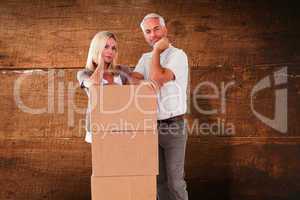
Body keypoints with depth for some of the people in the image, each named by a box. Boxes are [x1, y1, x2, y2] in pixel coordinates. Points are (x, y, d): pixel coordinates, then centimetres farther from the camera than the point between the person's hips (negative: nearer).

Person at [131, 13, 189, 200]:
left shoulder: (178, 55, -8)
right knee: (159, 179, 10)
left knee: (175, 180, -3)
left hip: (173, 126, -6)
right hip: (152, 127, 6)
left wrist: (157, 50, -11)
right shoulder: (146, 58, 12)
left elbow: (157, 79, -22)